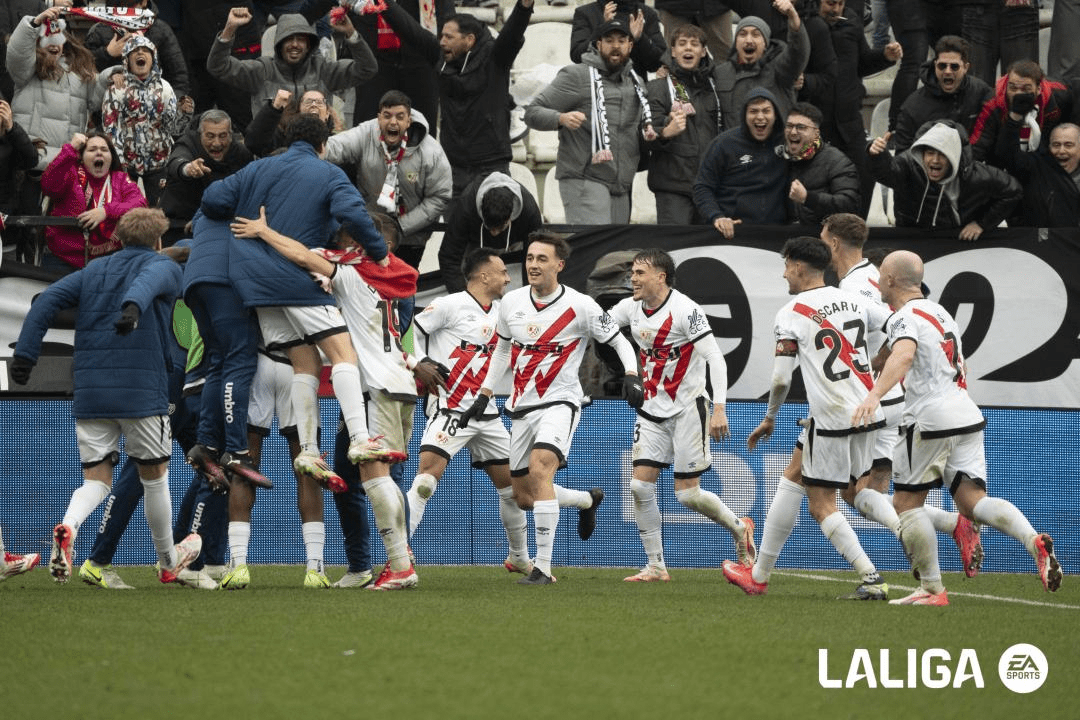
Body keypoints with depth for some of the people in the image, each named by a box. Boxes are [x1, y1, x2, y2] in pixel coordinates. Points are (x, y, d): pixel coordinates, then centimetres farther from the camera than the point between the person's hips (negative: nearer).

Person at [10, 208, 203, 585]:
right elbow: (149, 280, -20)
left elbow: (47, 300, 5)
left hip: (88, 394, 4)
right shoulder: (164, 266, 5)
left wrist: (25, 354, 1)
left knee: (96, 480, 6)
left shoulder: (92, 271, 19)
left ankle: (67, 527, -26)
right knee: (154, 477, 14)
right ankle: (168, 561, 29)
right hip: (141, 391, -4)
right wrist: (134, 307, -41)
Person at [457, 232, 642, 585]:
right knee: (524, 497, 9)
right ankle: (588, 500, 41)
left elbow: (619, 342, 0)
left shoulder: (580, 306, -10)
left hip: (559, 402, -6)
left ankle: (543, 567, -28)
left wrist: (631, 376, -18)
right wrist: (484, 396, 16)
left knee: (540, 468, -30)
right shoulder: (511, 302, 4)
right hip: (521, 407, 6)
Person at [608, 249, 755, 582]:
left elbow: (716, 359, -17)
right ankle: (655, 567, 3)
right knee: (640, 485, -5)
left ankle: (739, 527, 22)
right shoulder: (630, 308, 3)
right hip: (652, 410, 6)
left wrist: (719, 409, -23)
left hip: (687, 409, -6)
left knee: (687, 492, -6)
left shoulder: (686, 310, -16)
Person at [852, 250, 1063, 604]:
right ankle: (1034, 541, -26)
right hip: (967, 415, 8)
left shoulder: (904, 317, -7)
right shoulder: (939, 312, 22)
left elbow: (903, 354, -30)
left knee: (907, 503, 5)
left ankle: (932, 589, 3)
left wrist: (874, 395, -43)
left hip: (931, 419, -8)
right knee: (972, 502, -1)